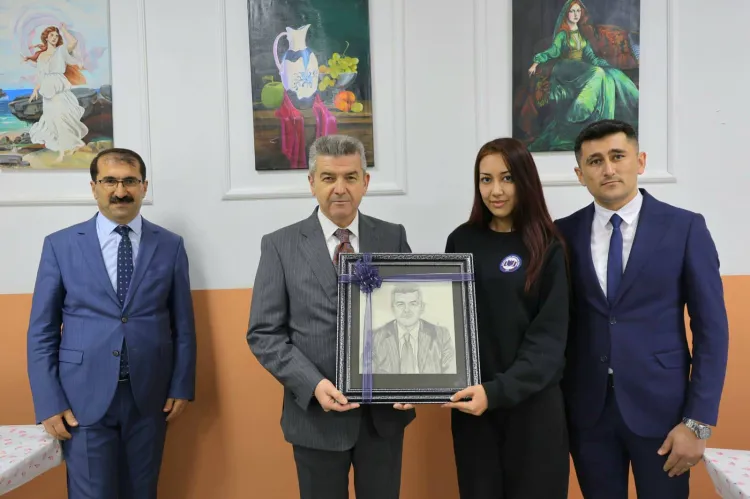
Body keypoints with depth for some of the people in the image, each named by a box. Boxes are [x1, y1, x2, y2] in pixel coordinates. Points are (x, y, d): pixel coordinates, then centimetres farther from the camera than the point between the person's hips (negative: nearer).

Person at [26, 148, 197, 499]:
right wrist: (49, 403, -5)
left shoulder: (170, 245, 2)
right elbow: (42, 330, 0)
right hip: (84, 397, -1)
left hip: (149, 395, 1)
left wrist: (182, 387, 1)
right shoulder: (60, 245, -1)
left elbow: (183, 324, 4)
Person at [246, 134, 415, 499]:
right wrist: (313, 384, -17)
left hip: (385, 410, 2)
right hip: (317, 414, -1)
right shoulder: (280, 246, -4)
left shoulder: (393, 237, 2)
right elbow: (264, 334, -5)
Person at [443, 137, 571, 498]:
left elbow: (549, 336, -10)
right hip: (471, 401, 2)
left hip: (533, 403, -2)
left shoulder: (547, 249, -5)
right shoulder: (462, 242, 2)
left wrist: (498, 390, -21)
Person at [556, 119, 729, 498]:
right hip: (586, 409, 2)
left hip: (660, 406, -1)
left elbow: (710, 328, -4)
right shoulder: (564, 233, 1)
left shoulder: (685, 228, -4)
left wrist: (698, 421, -8)